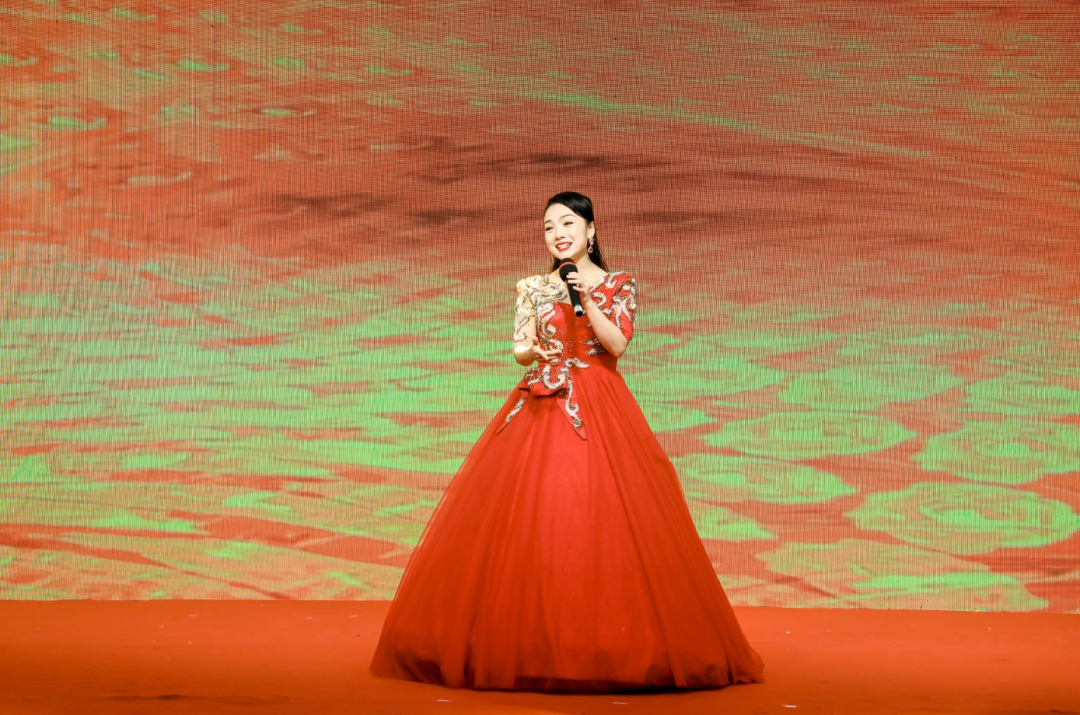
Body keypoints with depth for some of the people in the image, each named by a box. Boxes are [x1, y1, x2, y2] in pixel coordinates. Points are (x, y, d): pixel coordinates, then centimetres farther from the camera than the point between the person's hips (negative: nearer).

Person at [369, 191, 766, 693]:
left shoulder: (618, 285, 7)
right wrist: (534, 351, -14)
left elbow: (617, 344, -5)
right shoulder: (535, 287, 13)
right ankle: (533, 642, -2)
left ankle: (609, 646, -4)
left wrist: (587, 300, -14)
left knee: (601, 519, -11)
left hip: (599, 410, -2)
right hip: (541, 408, 2)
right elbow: (520, 350, 8)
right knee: (529, 519, -7)